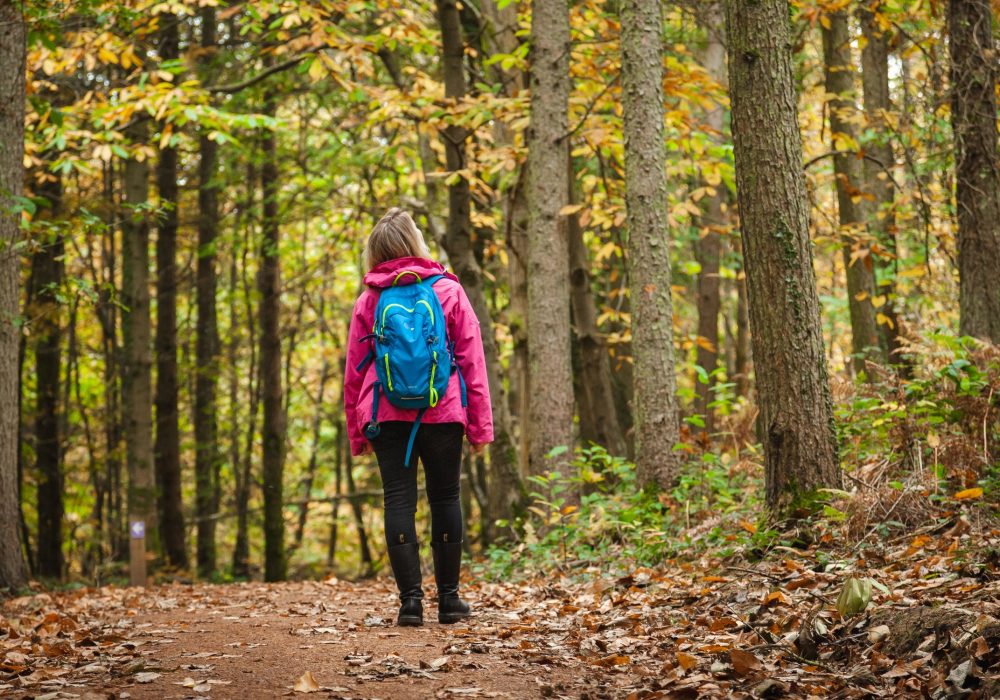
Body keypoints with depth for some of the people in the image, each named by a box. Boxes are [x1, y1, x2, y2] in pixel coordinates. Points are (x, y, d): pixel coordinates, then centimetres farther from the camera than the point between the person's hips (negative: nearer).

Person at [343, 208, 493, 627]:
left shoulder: (369, 300, 3)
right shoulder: (449, 291, 1)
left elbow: (353, 372, 5)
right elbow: (472, 361, 0)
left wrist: (356, 432, 13)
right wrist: (480, 424, 4)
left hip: (386, 415, 0)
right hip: (442, 414, 0)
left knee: (399, 501, 3)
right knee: (445, 498, 10)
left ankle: (411, 599, -2)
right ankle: (449, 597, 11)